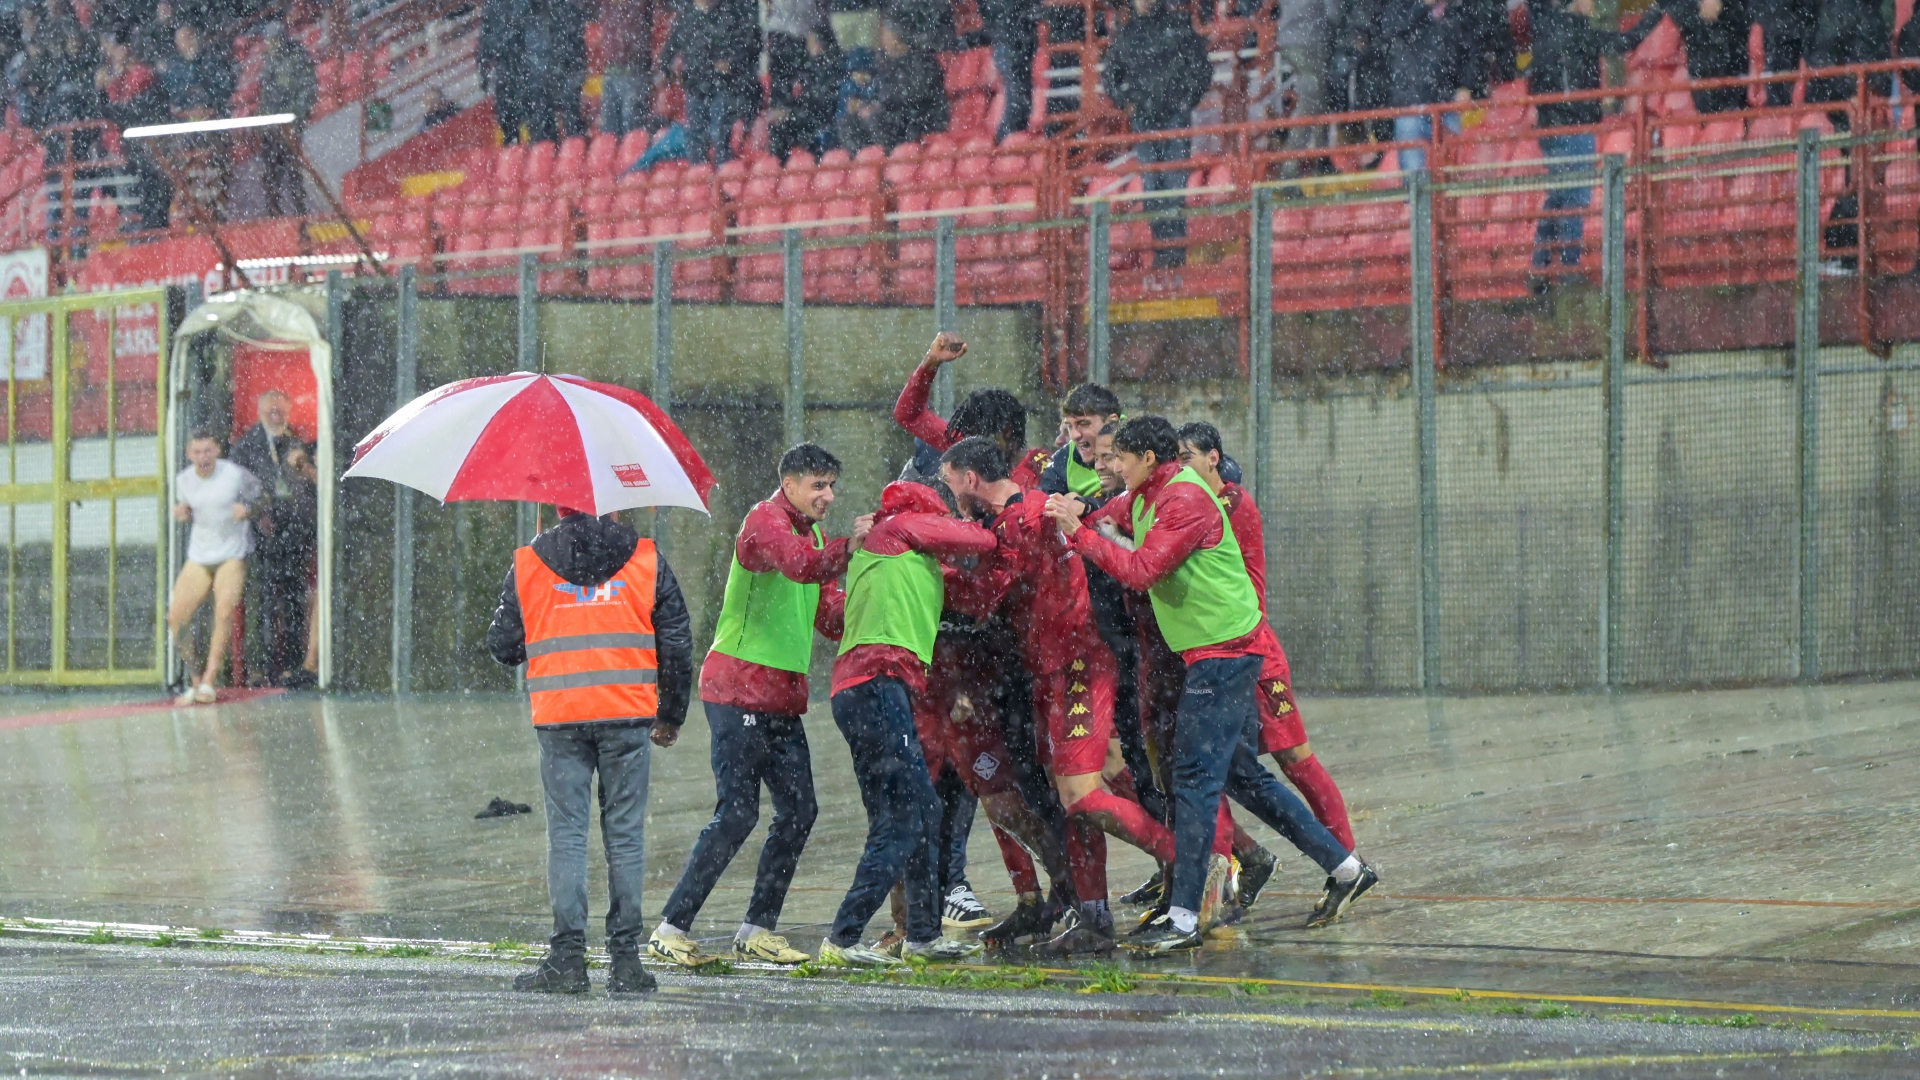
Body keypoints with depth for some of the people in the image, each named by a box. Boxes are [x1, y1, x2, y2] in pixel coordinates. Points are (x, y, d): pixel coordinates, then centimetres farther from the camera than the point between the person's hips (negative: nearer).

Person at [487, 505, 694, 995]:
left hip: (558, 717, 0)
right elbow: (676, 644, 6)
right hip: (627, 715, 0)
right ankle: (626, 958, 3)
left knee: (566, 834, 3)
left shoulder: (526, 565, 3)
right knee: (624, 833, 5)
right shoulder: (645, 559, 4)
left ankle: (567, 957, -4)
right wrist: (671, 716, 17)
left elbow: (503, 646, 7)